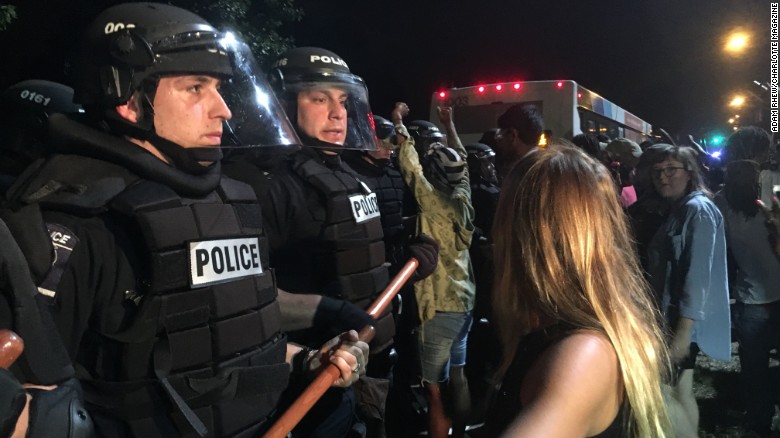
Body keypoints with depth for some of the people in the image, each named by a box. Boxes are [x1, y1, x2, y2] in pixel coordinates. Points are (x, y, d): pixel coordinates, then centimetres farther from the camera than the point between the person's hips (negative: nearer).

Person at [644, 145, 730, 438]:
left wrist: (683, 331, -22)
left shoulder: (698, 209, -12)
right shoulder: (675, 211, 14)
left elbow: (698, 273, -19)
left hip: (683, 321, -9)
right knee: (680, 393, 14)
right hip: (668, 316, 9)